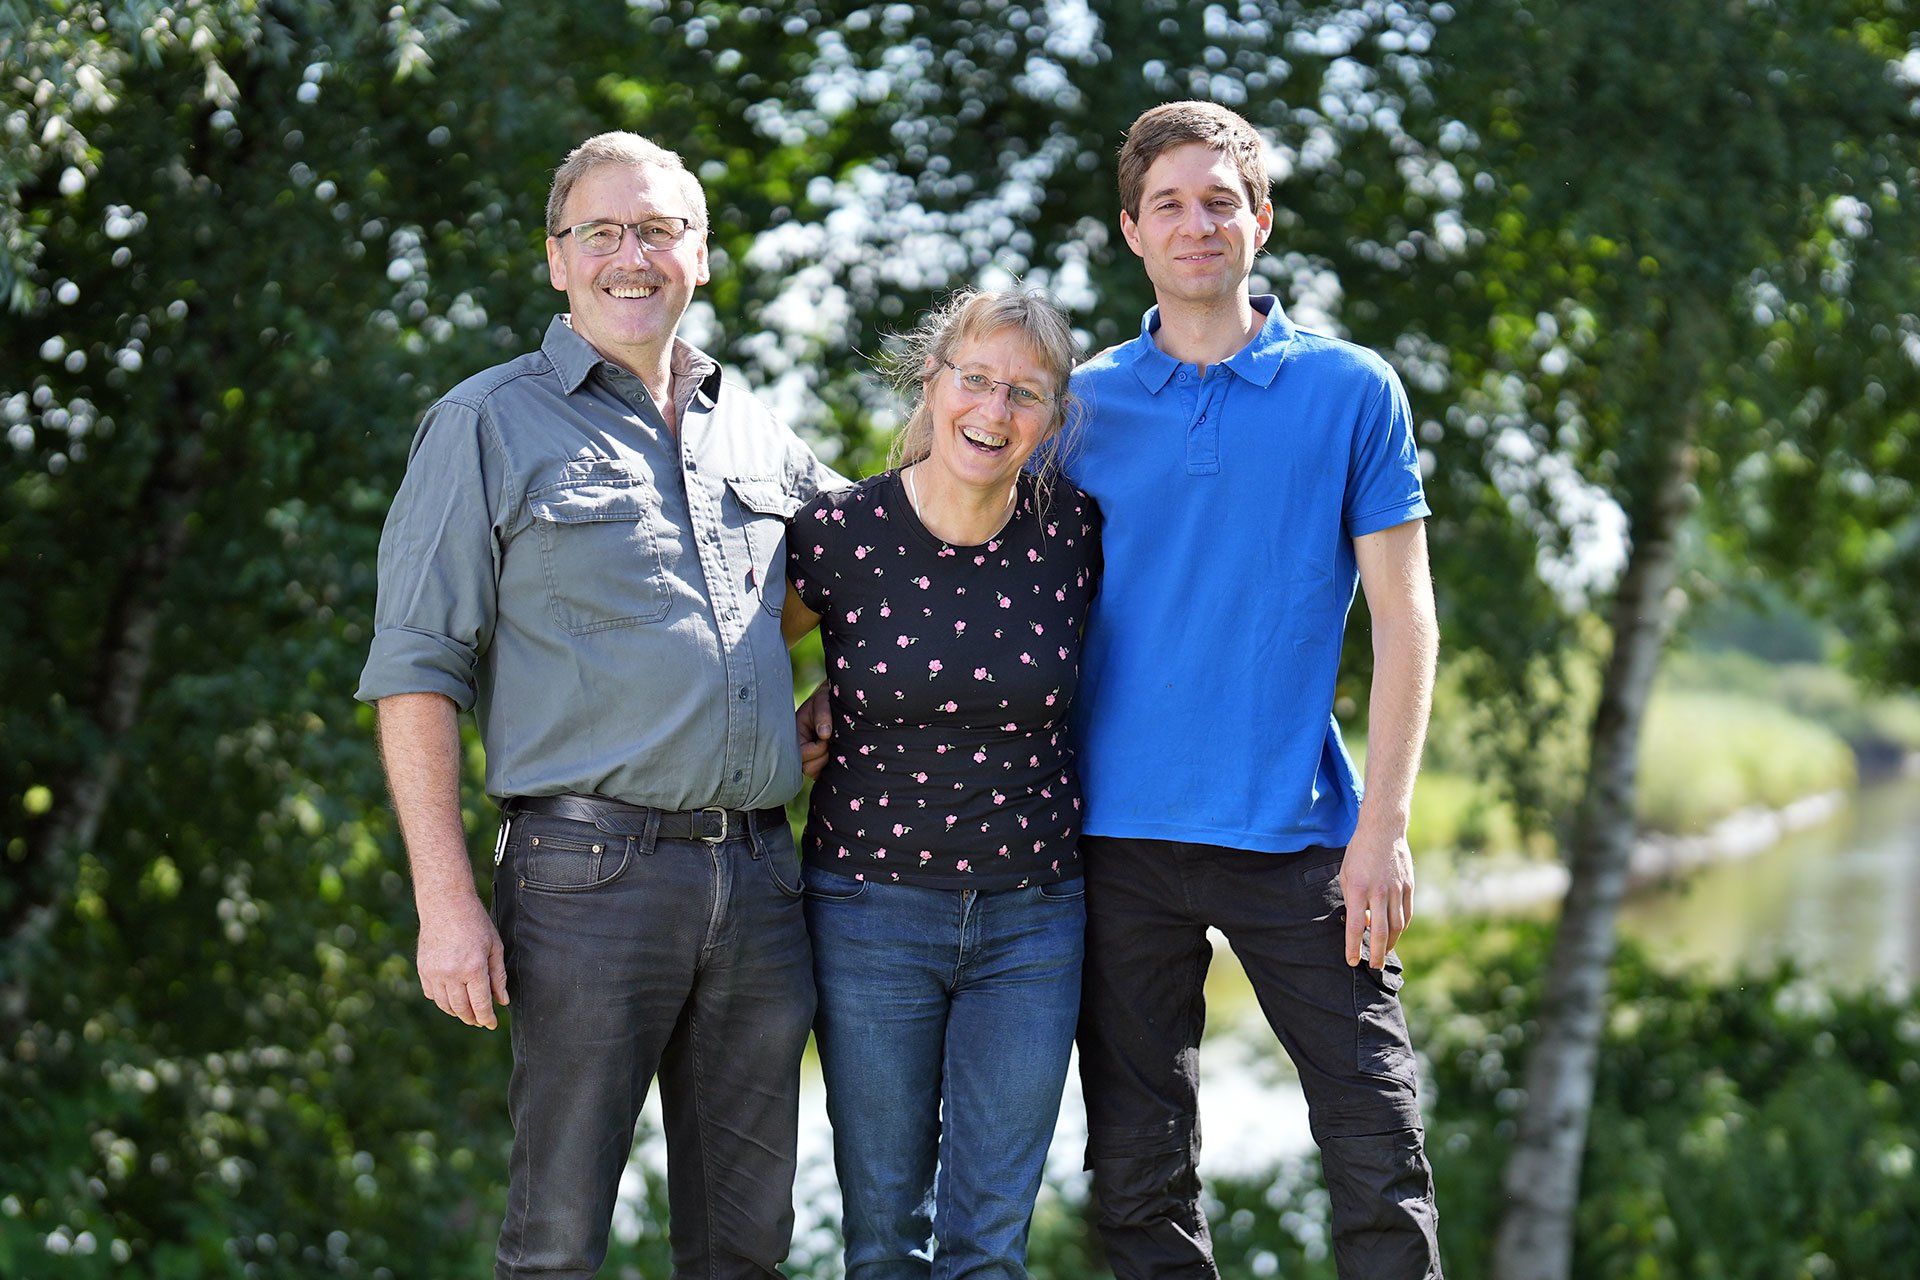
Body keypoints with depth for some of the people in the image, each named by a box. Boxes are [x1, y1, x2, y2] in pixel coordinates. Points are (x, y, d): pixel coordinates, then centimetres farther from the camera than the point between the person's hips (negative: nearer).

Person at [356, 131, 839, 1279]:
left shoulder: (755, 431, 16)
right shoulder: (491, 425, 2)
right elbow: (417, 669, -3)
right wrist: (447, 900, -11)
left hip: (761, 875, 5)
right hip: (593, 872, -5)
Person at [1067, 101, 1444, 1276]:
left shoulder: (1350, 390, 3)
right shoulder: (1084, 404, 7)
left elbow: (1404, 616, 1)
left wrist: (1384, 824, -6)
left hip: (1295, 830, -1)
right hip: (1120, 836, 2)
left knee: (1380, 1155, -3)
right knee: (1140, 1171, 7)